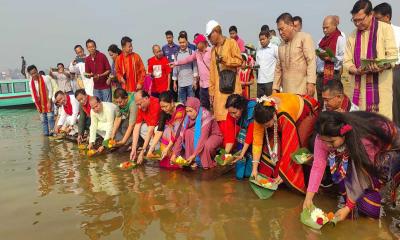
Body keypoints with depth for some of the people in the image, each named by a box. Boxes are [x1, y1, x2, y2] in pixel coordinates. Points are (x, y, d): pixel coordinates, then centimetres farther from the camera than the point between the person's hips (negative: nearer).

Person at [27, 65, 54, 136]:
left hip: (48, 101, -4)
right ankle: (46, 133, 12)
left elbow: (50, 90, -10)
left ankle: (52, 132, -3)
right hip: (39, 103, 4)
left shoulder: (45, 79, -11)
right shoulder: (31, 83, 2)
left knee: (50, 117, -8)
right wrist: (36, 105, 1)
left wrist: (49, 102, -14)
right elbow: (33, 94, 8)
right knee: (43, 119, 6)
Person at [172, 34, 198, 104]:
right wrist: (174, 82, 9)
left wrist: (195, 81, -9)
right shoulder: (177, 55, 11)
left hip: (190, 82, -3)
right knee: (181, 103, 6)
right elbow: (175, 68, 13)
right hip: (180, 83, 3)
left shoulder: (192, 53, 1)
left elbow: (195, 67, -2)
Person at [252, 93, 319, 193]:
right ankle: (272, 174, 0)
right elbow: (257, 140, -24)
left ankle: (303, 182, -5)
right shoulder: (261, 113, -28)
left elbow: (288, 146, -38)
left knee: (298, 144, -22)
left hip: (307, 112, -5)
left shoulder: (285, 116, -43)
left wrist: (282, 173, -32)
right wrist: (254, 168, -24)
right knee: (272, 140, -14)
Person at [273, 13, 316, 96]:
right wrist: (275, 88, 12)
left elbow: (311, 61, -7)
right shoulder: (281, 45, 19)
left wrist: (311, 83, -17)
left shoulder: (304, 38, 3)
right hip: (286, 91, 5)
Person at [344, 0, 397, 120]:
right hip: (359, 86, 3)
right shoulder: (352, 35, 13)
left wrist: (383, 66, -25)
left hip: (380, 85, -3)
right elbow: (347, 61, 9)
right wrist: (356, 70, -12)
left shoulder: (386, 28, 2)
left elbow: (393, 55, -4)